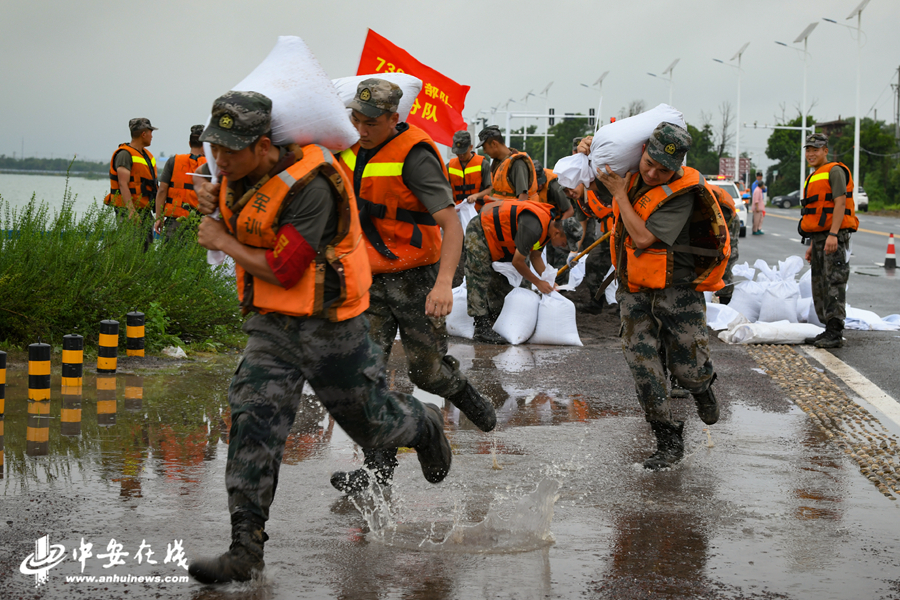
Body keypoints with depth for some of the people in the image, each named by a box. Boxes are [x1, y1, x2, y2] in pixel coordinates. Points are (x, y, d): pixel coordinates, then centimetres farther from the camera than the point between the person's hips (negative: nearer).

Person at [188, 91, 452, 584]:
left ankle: (425, 427, 47)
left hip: (326, 324, -7)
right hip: (269, 324, 7)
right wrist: (214, 200, 1)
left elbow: (284, 270, -28)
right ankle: (246, 549, -5)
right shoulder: (241, 173, -1)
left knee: (366, 421, 11)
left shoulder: (310, 187, -26)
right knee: (252, 423, -6)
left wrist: (222, 242, -16)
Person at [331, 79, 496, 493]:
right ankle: (380, 465, 1)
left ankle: (460, 391, 39)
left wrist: (444, 282, -38)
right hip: (371, 280, 6)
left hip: (415, 280, -6)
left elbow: (452, 225, -27)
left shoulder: (414, 157, -20)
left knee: (426, 371, 4)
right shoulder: (353, 148, 2)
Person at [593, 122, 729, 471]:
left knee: (687, 369, 1)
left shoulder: (682, 195, -21)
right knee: (643, 369, -3)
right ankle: (669, 441, 6)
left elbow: (644, 237, -27)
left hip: (676, 289, -5)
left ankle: (702, 388, 39)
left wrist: (619, 194, -20)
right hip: (635, 291, 5)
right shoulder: (632, 171, -2)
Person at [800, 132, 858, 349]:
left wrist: (833, 235, -24)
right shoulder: (814, 178, 23)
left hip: (835, 237, -10)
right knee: (820, 286, 10)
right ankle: (828, 331, 15)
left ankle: (835, 334, -15)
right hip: (819, 237, 10)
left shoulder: (834, 171, -6)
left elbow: (840, 203, -16)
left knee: (834, 284, -13)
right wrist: (812, 245, 22)